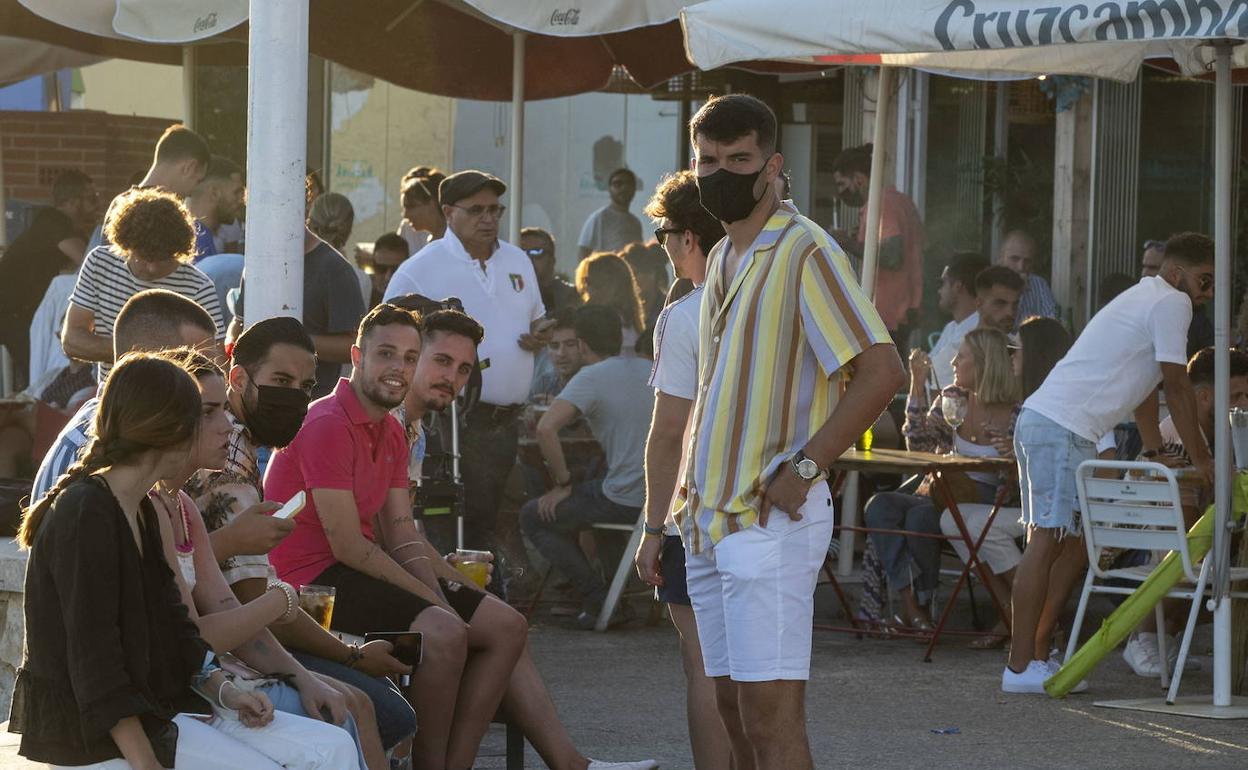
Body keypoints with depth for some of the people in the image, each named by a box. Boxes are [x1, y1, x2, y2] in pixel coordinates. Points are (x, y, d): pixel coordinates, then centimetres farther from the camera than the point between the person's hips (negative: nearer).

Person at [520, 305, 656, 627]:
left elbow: (546, 427, -23)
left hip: (626, 499, -7)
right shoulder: (648, 369, 12)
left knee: (534, 517, 8)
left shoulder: (591, 378, -10)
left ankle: (599, 599, 1)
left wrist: (562, 483, -12)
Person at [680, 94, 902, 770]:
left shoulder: (805, 252, -10)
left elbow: (880, 372, -19)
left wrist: (801, 469, -18)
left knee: (770, 714, -14)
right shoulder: (722, 259, 18)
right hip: (710, 518, 9)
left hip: (771, 518, -9)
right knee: (734, 707, 10)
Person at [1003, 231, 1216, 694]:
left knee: (1074, 543, 13)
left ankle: (1037, 655, 15)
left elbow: (1145, 387, 33)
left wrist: (1154, 452, 35)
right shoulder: (1171, 303, -6)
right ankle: (1021, 666, -16)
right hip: (1061, 429, -11)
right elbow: (1177, 387, -7)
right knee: (1048, 542, -12)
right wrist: (1201, 460, -1)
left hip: (1045, 423, 11)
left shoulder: (1145, 299, 27)